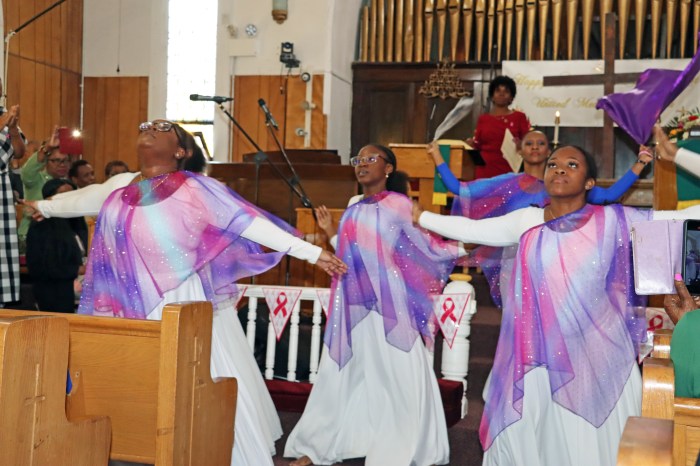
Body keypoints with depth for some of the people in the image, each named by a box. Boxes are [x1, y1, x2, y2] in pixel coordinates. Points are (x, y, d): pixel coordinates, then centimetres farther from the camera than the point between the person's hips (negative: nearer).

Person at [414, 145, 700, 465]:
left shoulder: (613, 220, -3)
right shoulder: (526, 221, 2)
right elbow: (469, 229, 9)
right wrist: (420, 217, 12)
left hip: (597, 358, -2)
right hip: (538, 358, 2)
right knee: (527, 438, 13)